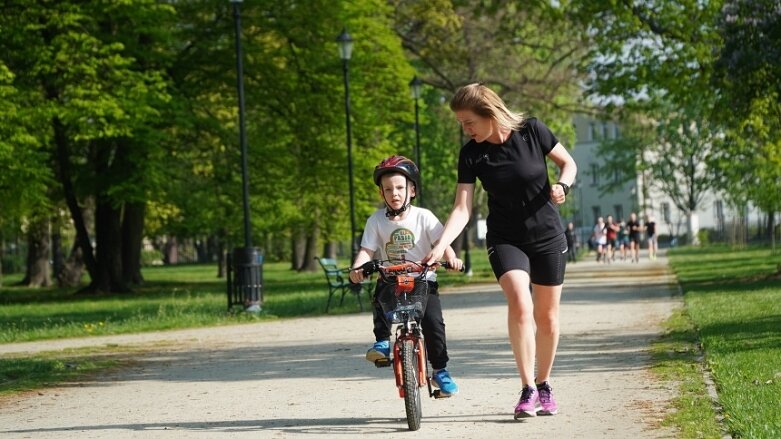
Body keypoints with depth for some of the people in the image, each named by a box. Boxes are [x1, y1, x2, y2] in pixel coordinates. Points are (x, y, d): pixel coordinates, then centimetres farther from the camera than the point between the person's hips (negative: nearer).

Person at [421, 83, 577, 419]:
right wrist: (440, 246, -27)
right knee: (520, 304, -23)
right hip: (505, 240, 0)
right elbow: (462, 209, -14)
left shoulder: (531, 131, -13)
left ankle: (544, 385, 27)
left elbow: (568, 163, 1)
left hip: (548, 237, 0)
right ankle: (527, 389, -17)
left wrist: (562, 184, -20)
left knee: (547, 316, 6)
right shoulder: (471, 154, -10)